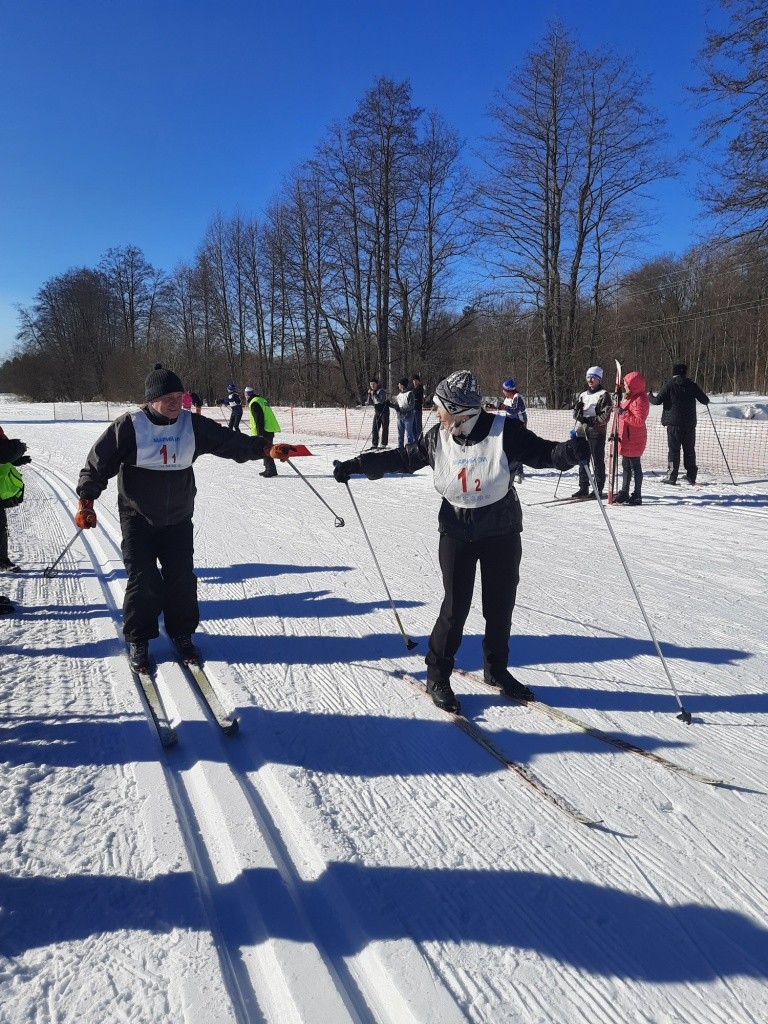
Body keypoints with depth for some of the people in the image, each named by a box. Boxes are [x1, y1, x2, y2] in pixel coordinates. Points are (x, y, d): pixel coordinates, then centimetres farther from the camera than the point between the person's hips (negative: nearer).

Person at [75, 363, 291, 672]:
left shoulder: (193, 425, -4)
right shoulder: (129, 426, -13)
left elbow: (231, 442, -5)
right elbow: (98, 463, -8)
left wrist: (265, 448, -17)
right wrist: (86, 501, -12)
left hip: (178, 519, 3)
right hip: (138, 519, -3)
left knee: (182, 577, 4)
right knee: (143, 580, -2)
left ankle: (181, 632, 25)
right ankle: (138, 639, 17)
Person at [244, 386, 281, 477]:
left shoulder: (254, 403, -11)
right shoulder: (261, 400, 19)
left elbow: (259, 419, -19)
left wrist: (260, 433, -20)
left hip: (265, 430, -10)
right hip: (270, 429, 10)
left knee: (265, 450, -7)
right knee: (266, 449, 16)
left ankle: (271, 470, -8)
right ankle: (268, 469, 22)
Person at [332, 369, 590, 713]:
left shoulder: (504, 431, -15)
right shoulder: (437, 437, -7)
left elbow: (542, 452, -13)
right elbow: (402, 458, 6)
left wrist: (570, 451, -35)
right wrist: (357, 465, 5)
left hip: (502, 531, 0)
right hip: (457, 533, 0)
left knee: (501, 605, 11)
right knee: (456, 607, -1)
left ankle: (497, 669, 32)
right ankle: (437, 675, 17)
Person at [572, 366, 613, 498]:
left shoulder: (603, 395, -3)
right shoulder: (583, 395, 17)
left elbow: (605, 416, -11)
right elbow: (576, 412, 17)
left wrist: (590, 420, -19)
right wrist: (578, 415, -6)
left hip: (597, 432, -6)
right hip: (583, 432, 7)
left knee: (598, 461, -2)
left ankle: (598, 490, 3)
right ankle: (583, 488, 15)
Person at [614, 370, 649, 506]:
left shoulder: (639, 399, -18)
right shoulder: (629, 397, 14)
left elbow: (639, 421, -25)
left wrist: (623, 413, -25)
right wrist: (619, 406, 11)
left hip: (634, 439, -10)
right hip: (626, 437, 10)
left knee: (635, 466, -3)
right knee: (626, 465, 16)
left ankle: (637, 496, 3)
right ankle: (624, 493, 26)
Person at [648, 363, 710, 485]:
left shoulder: (669, 386, -5)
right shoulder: (692, 385, 4)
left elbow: (658, 400, -10)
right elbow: (704, 400, 7)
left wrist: (650, 397, 11)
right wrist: (706, 401, 31)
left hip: (674, 423, -3)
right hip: (690, 423, 3)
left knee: (673, 449, -1)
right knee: (689, 449, 12)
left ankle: (672, 476, -5)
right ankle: (691, 476, 14)